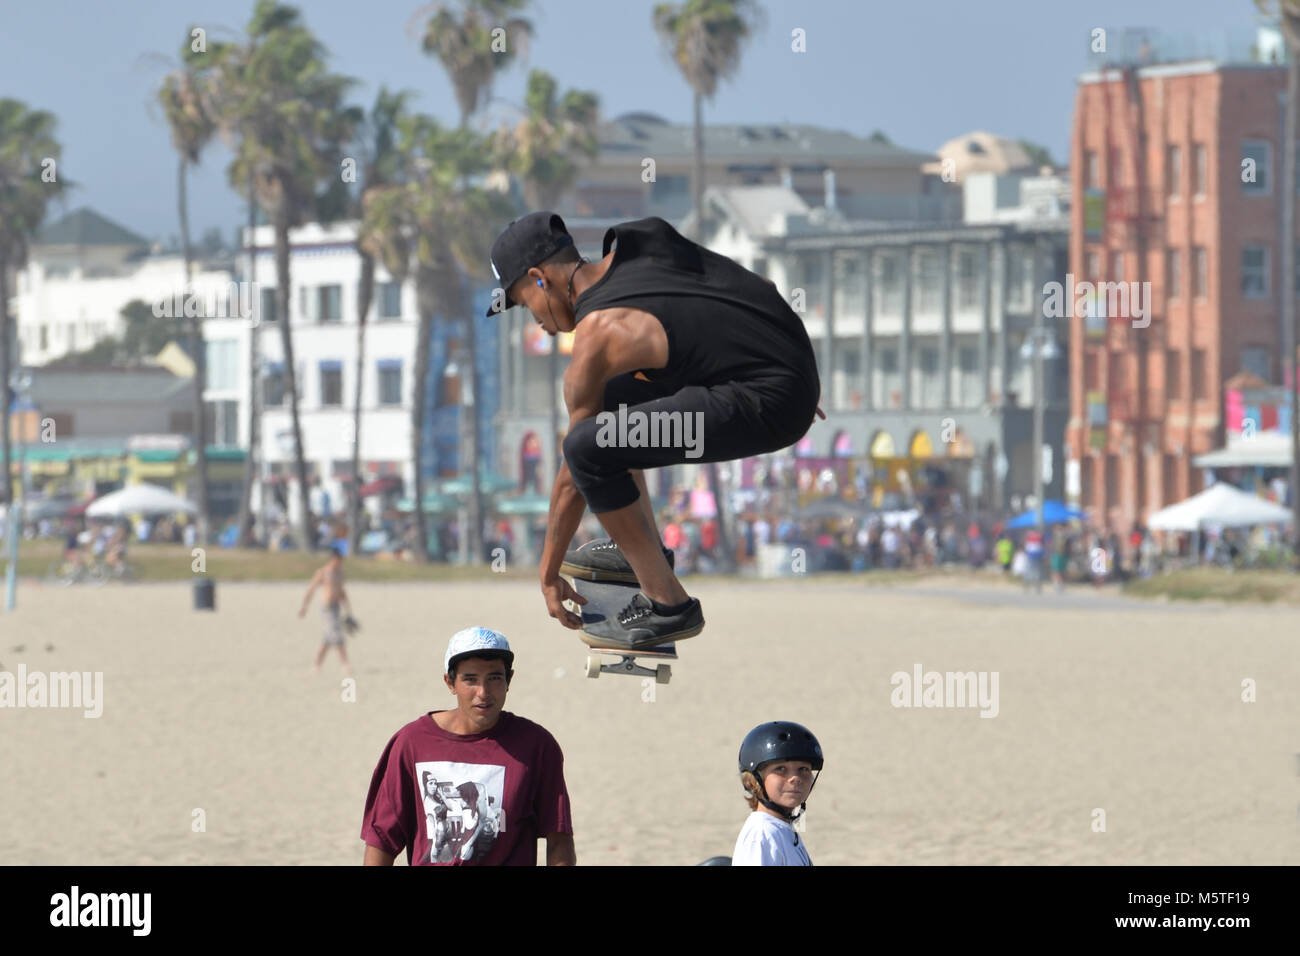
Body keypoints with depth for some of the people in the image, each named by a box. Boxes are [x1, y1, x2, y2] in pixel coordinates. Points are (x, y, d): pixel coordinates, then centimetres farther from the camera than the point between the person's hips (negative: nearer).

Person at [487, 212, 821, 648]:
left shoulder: (596, 333, -9)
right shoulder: (634, 245, 14)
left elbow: (572, 479, -1)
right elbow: (759, 282, 24)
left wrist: (548, 572, 10)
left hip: (768, 402, -10)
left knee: (589, 447, -20)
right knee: (608, 397, 25)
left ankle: (668, 604, -11)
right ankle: (641, 549, 30)